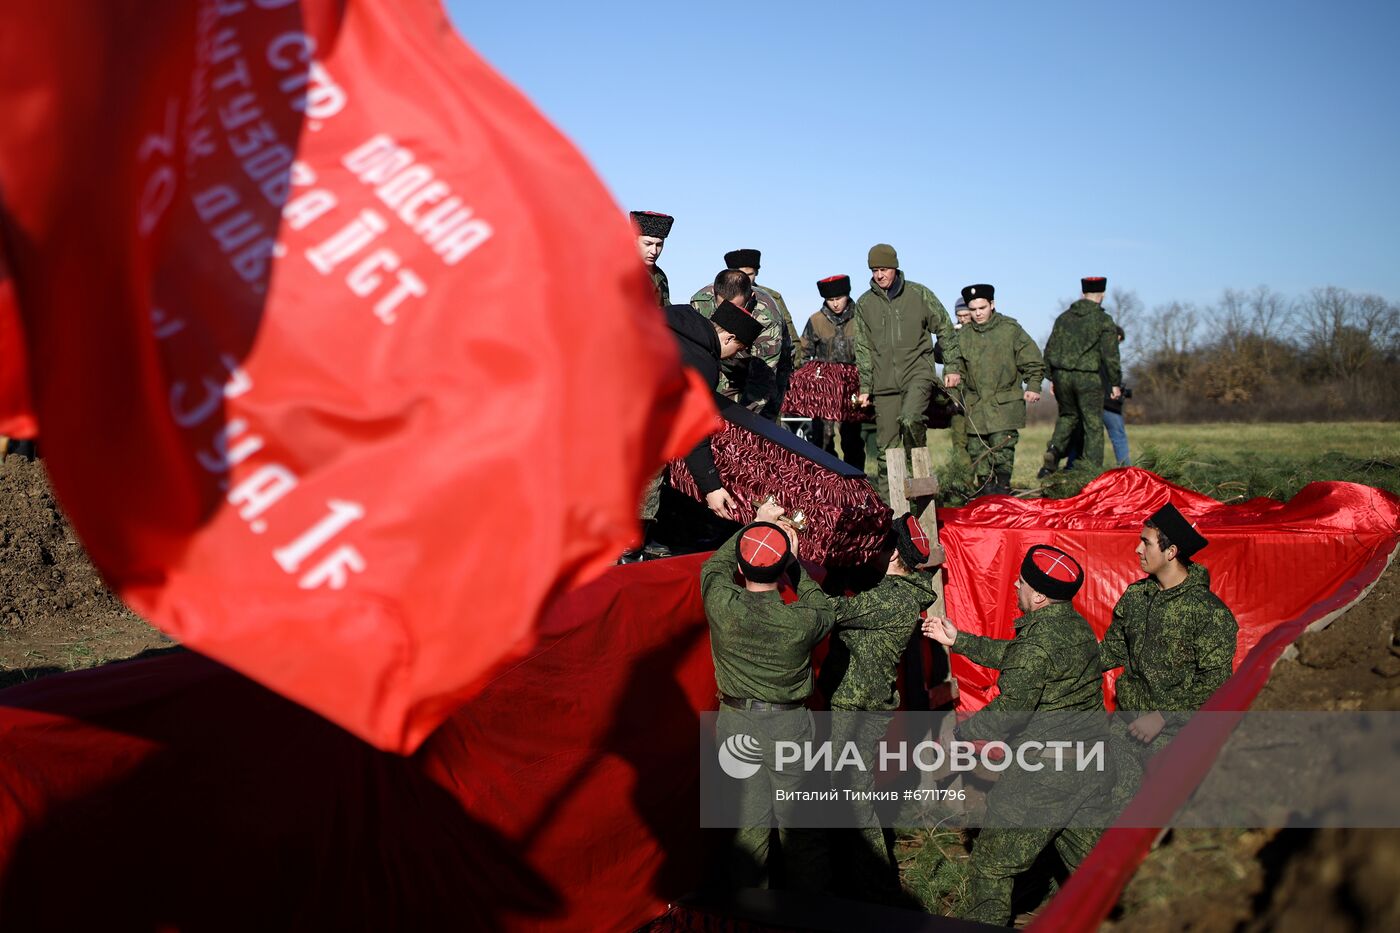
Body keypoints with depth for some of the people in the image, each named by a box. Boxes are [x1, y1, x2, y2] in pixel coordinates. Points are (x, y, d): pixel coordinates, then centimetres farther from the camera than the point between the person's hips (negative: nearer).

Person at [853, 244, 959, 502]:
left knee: (910, 419, -30)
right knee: (886, 447, 2)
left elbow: (945, 329, 8)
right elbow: (863, 348, 10)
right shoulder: (864, 304, 7)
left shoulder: (919, 294, 2)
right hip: (885, 381, 2)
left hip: (918, 372, -2)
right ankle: (886, 502, 12)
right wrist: (865, 387, 7)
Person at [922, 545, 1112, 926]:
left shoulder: (1037, 641, -22)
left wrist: (958, 734, -9)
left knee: (992, 863, 7)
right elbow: (1014, 656, 18)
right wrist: (958, 641, 20)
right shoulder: (1076, 625, 6)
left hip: (1044, 776, -9)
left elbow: (1008, 712, -23)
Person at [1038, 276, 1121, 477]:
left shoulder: (1064, 317, 10)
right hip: (1088, 378, -4)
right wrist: (1115, 383, 0)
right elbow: (1110, 355, -8)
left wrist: (1052, 377, 19)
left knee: (1068, 415, 24)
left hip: (1061, 376, 4)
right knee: (1093, 426, 5)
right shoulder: (1104, 320, -4)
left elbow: (1050, 350, 11)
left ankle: (1054, 450, 0)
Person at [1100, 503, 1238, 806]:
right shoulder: (1135, 595, 7)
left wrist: (1163, 716, -17)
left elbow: (1214, 682, -14)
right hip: (1126, 721, 5)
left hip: (1174, 729, -5)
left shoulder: (1210, 612, -13)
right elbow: (1113, 650, 16)